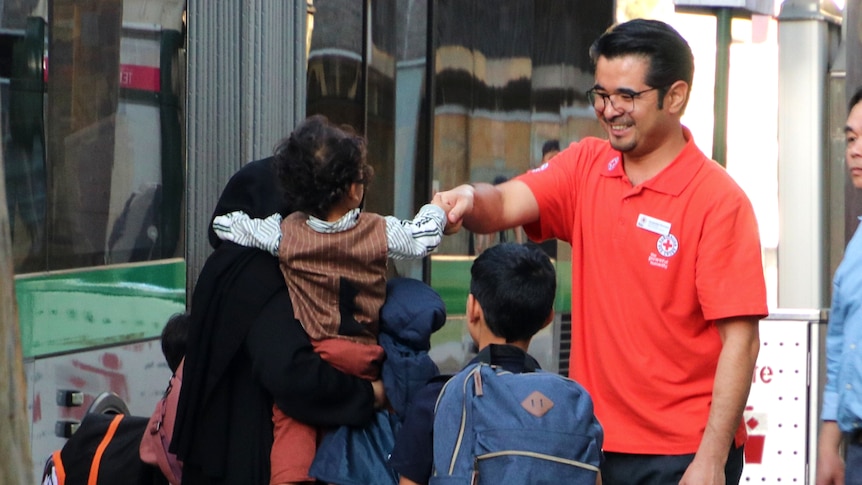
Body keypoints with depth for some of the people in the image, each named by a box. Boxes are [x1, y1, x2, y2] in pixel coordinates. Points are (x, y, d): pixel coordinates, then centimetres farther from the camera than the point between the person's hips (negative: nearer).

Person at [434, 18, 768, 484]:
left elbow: (740, 339, -14)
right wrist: (469, 200, -31)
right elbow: (502, 206, -8)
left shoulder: (718, 200, -11)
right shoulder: (585, 167, 6)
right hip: (595, 441, 5)